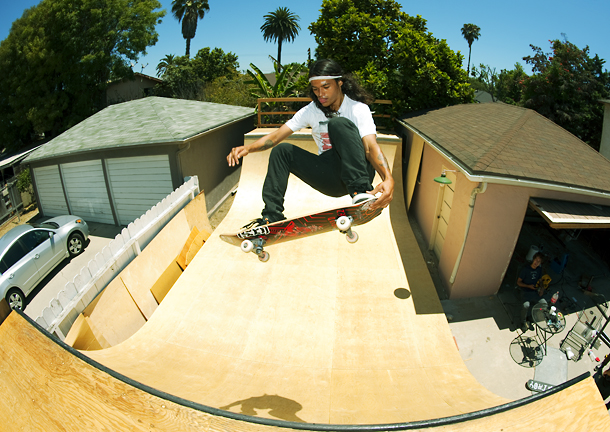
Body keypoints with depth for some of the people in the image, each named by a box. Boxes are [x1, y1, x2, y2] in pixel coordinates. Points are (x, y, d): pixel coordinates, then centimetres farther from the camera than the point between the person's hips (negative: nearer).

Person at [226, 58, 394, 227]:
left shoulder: (358, 108, -9)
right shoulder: (310, 111, 3)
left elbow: (371, 147, -24)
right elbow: (276, 137, -3)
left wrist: (388, 178, -43)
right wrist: (247, 148, -21)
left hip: (358, 172, -4)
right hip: (330, 179, 5)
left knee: (339, 123, -26)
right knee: (282, 150, -7)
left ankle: (361, 191, -35)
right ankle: (272, 216, -9)